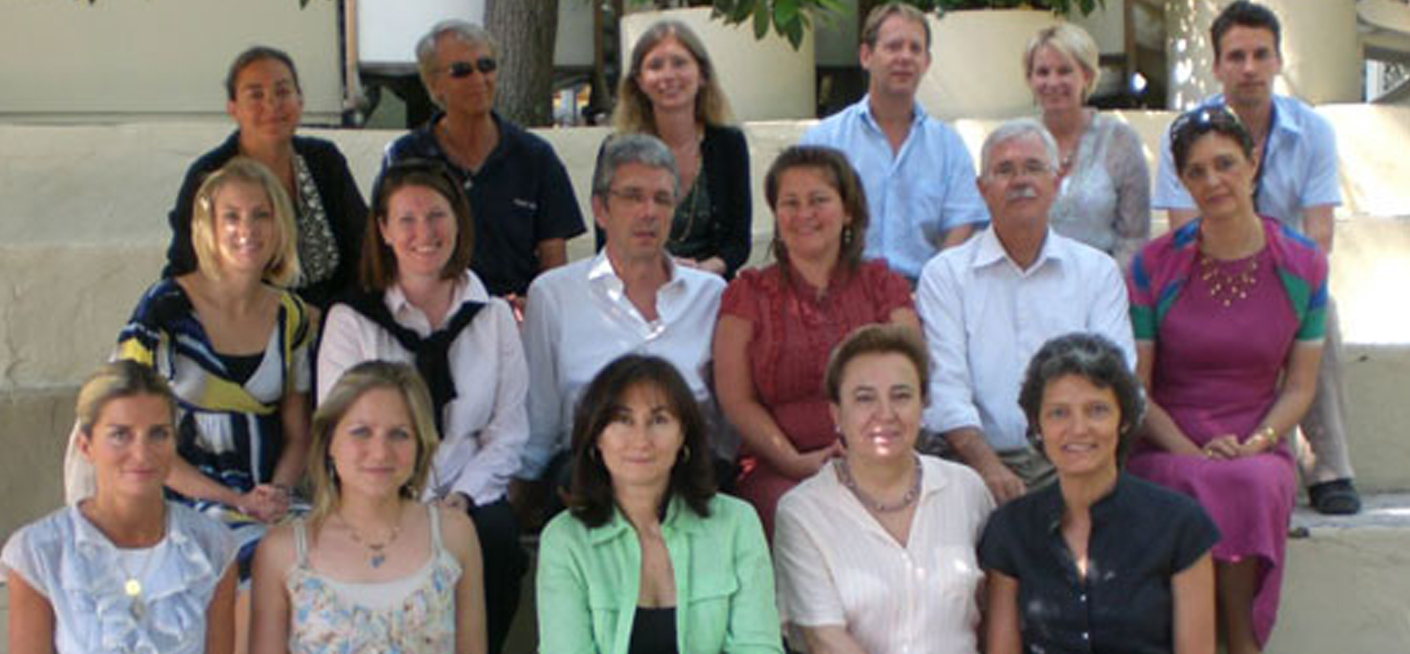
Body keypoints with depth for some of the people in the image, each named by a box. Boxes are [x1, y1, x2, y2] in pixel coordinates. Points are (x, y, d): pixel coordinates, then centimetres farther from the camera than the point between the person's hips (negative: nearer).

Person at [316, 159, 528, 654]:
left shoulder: (494, 317, 13)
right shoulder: (351, 321, 6)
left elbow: (508, 431, 10)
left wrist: (462, 496, -8)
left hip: (472, 498, 2)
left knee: (496, 538, -30)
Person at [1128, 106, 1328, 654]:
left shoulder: (1302, 264, 5)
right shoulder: (1154, 266, 2)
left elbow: (1299, 387, 8)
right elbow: (1135, 388, 2)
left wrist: (1250, 446, -10)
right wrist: (1193, 455, -12)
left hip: (1258, 449, 1)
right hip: (1164, 449, -1)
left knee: (1253, 482, -34)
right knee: (1212, 488, -34)